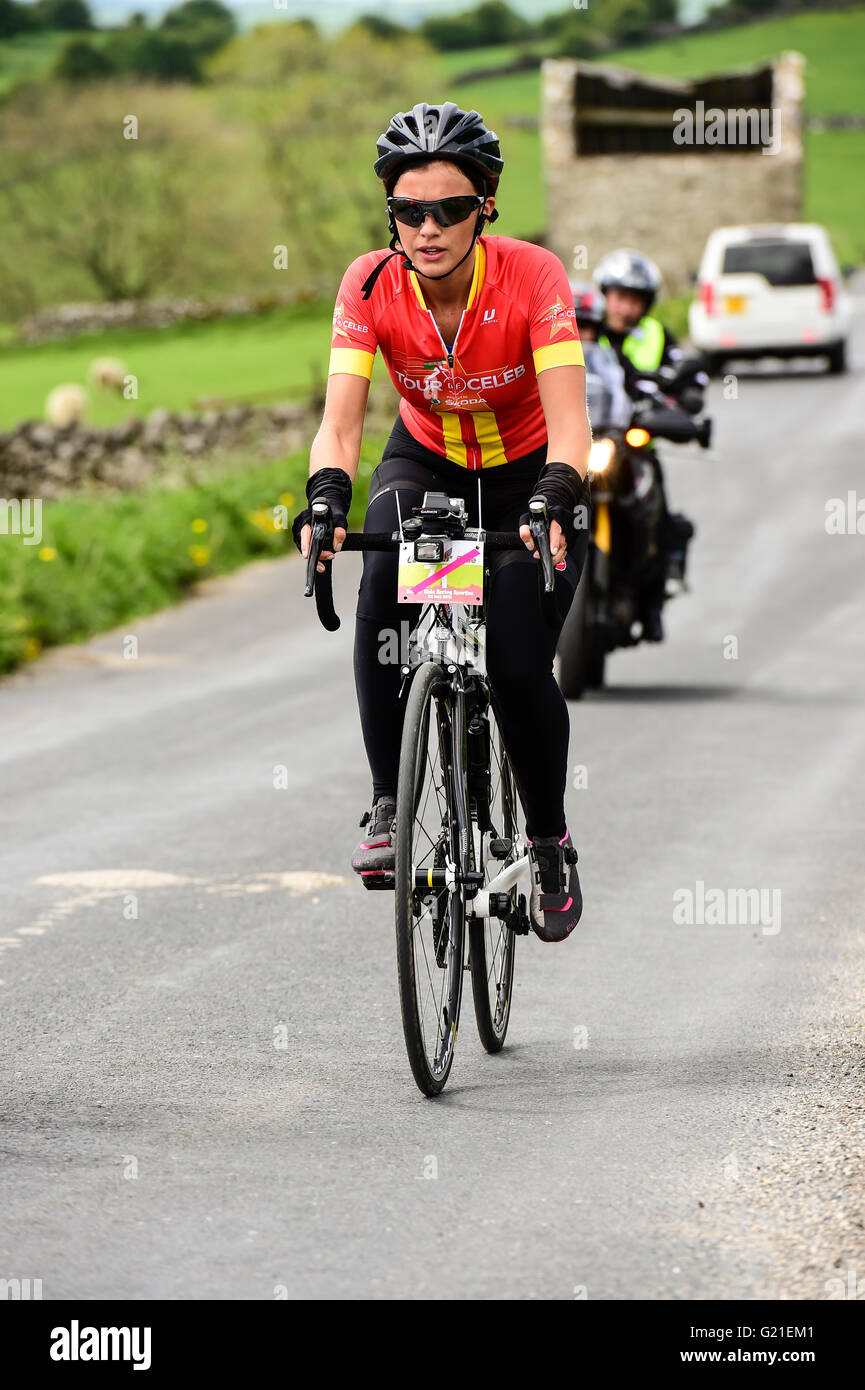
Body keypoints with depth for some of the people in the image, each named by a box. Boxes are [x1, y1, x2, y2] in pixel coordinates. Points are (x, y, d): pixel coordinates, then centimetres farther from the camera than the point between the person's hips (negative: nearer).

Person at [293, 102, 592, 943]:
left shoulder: (531, 276, -28)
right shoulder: (371, 285, -22)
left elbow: (568, 422, -34)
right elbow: (341, 420, -29)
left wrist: (555, 501, -53)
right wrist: (327, 498, -49)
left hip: (528, 473, -1)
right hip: (425, 463, 2)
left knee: (520, 665, -17)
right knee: (386, 577, -31)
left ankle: (549, 842, 10)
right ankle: (389, 805, -24)